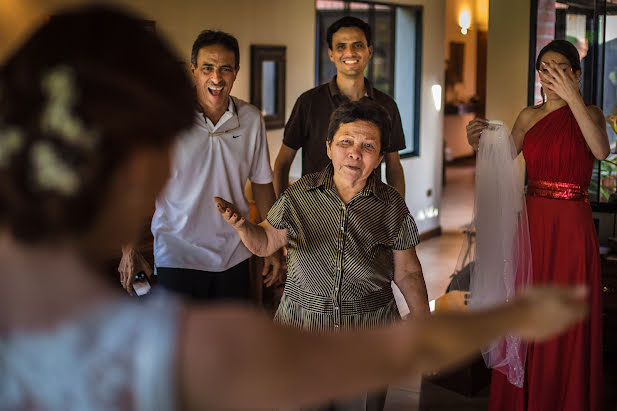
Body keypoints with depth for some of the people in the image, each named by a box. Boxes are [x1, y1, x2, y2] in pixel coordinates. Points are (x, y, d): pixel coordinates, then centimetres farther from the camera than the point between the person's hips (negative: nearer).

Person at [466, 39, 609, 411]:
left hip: (571, 226, -3)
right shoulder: (529, 116, 10)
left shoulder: (589, 113, -1)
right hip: (532, 222, 3)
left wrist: (571, 96, -25)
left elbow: (601, 150, -22)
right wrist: (480, 143, -15)